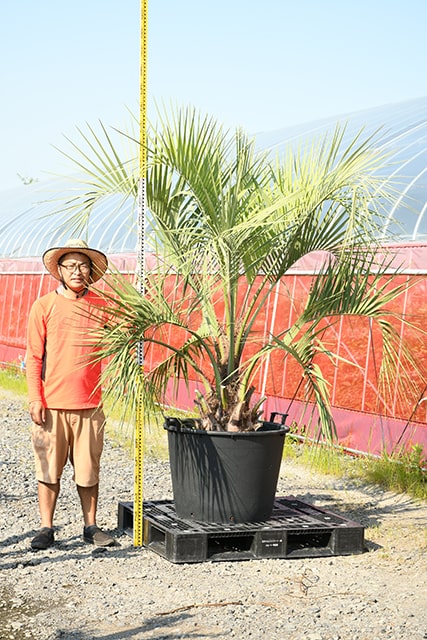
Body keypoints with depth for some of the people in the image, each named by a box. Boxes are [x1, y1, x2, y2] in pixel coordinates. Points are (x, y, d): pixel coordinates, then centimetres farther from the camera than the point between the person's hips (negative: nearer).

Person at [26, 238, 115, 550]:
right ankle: (47, 528, 15)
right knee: (49, 468, 5)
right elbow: (34, 356, 1)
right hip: (52, 404, -1)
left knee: (89, 469, 8)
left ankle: (91, 526, 20)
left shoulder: (102, 306, 6)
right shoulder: (44, 306, 1)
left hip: (90, 404, 2)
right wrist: (36, 399, -5)